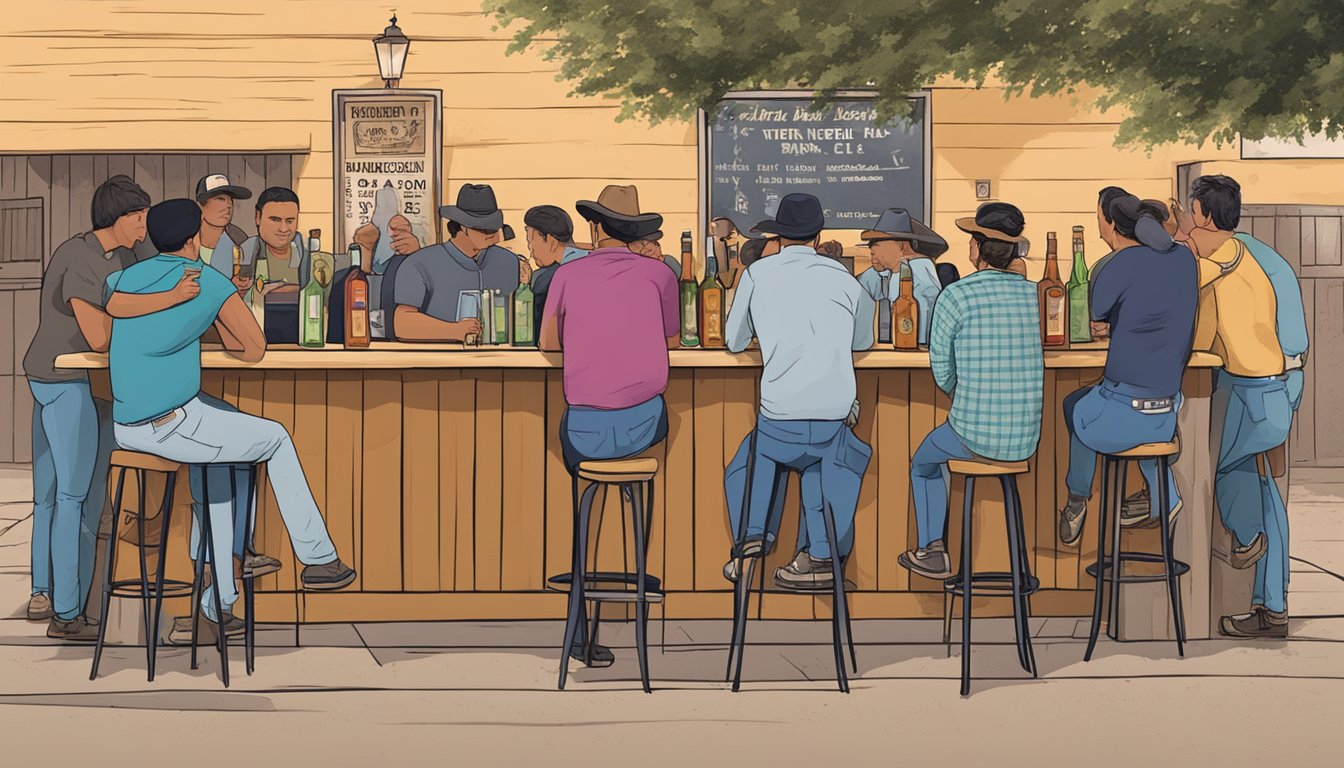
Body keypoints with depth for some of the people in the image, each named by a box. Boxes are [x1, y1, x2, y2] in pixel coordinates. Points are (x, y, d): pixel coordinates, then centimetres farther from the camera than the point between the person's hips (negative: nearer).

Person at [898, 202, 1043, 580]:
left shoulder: (955, 295, -11)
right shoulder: (1036, 294, 3)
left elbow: (941, 368, -1)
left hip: (973, 435, -5)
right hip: (1027, 441, 5)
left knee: (924, 462, 31)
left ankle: (931, 550, 30)